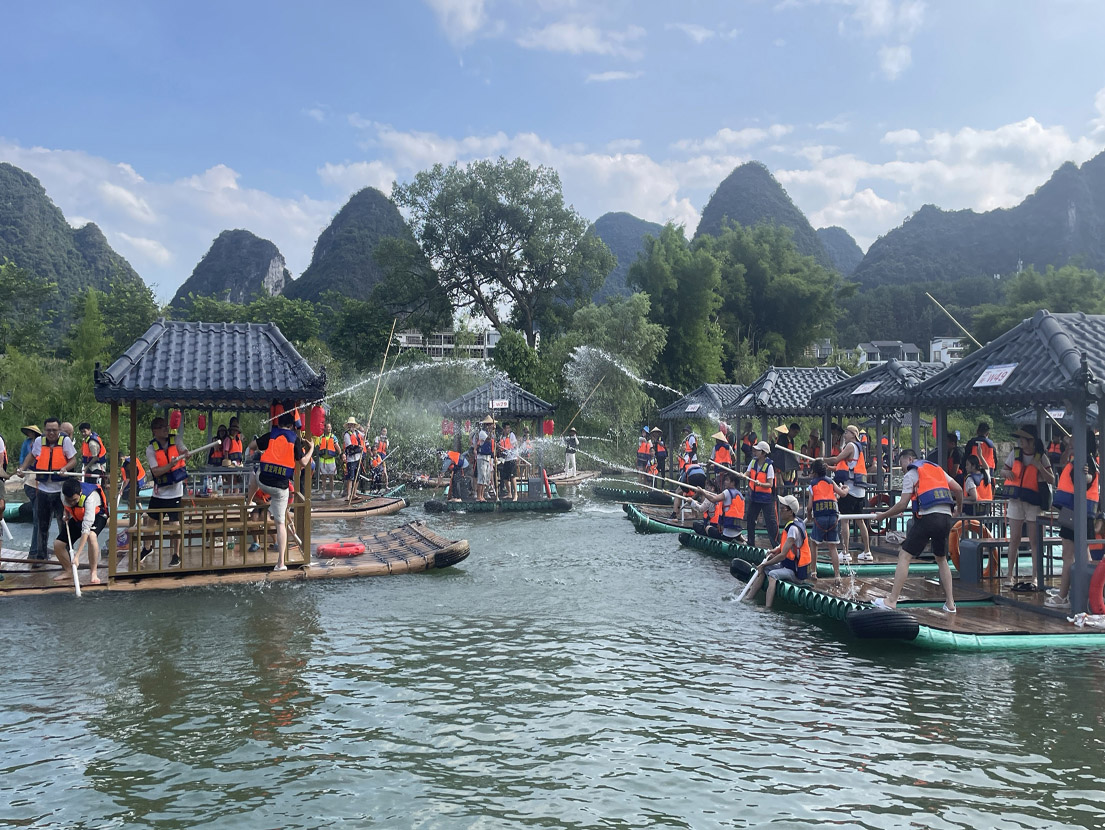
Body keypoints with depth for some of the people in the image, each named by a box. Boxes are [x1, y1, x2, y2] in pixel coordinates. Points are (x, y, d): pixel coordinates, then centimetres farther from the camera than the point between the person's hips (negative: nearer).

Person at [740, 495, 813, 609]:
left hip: (797, 573, -10)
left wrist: (764, 565, -16)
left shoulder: (794, 529, -23)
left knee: (772, 574, -29)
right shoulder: (789, 524, 8)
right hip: (789, 566, 10)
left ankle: (767, 607, -37)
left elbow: (783, 556, -25)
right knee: (762, 569, 8)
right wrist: (776, 550, 3)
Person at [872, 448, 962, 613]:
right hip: (946, 517, 6)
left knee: (904, 556, -2)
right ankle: (950, 603, 17)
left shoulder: (910, 474, 5)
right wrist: (959, 509, 34)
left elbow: (902, 505, -2)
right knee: (942, 559, 21)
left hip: (927, 517, -6)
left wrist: (882, 516, 8)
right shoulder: (937, 468, 22)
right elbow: (958, 489, 18)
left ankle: (892, 601, -7)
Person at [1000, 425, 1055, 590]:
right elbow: (1003, 471, 16)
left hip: (1033, 502, -2)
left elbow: (1052, 480, -5)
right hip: (1015, 500, 2)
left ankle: (1035, 577, 9)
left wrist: (1039, 467, -17)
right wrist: (1007, 472, -7)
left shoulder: (1041, 457, -3)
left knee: (1034, 541, 3)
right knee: (1014, 539, 2)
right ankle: (1010, 575, 7)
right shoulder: (1015, 454, 4)